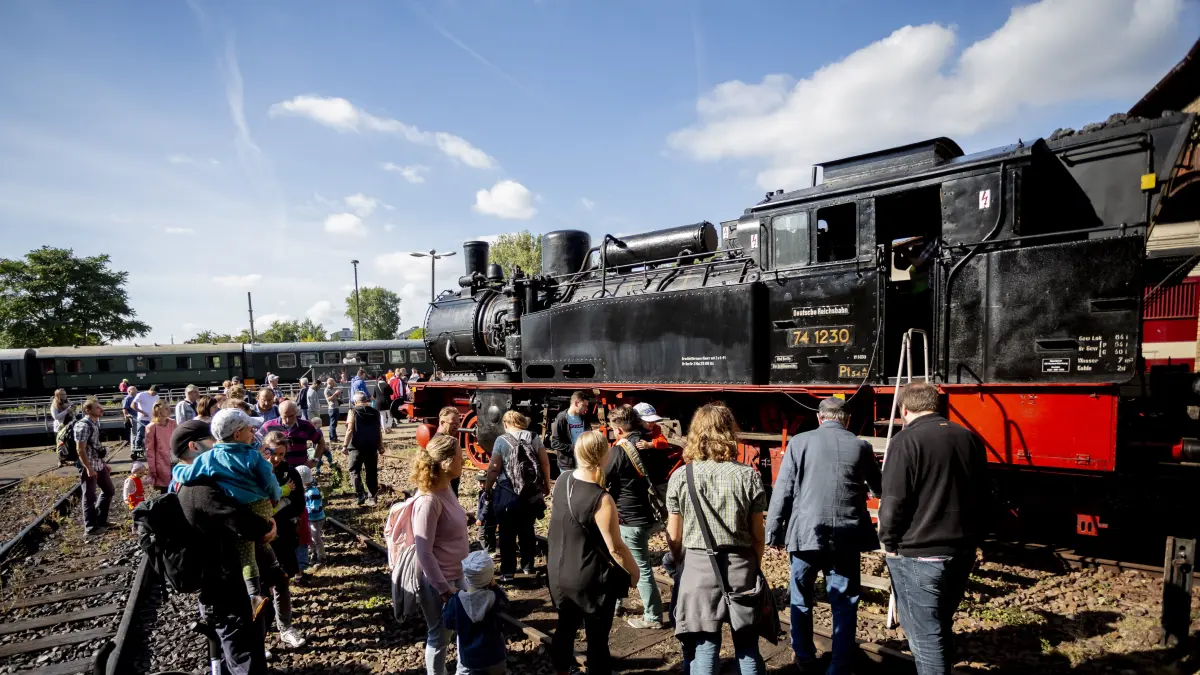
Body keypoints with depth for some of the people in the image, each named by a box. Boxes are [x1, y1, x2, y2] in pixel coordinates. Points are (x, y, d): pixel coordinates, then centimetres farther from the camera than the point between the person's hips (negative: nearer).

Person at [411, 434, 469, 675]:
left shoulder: (446, 489, -2)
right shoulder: (429, 501, -27)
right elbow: (424, 553, -24)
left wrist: (470, 567, 15)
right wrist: (444, 588, -18)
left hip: (458, 575, 8)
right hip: (439, 582, -8)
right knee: (439, 636, 13)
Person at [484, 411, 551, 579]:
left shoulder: (501, 441, -7)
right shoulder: (534, 438, 2)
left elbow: (494, 469, -8)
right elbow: (545, 464, 3)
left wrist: (487, 489, 5)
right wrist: (546, 485, 15)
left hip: (507, 493, -3)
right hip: (531, 493, 4)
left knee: (507, 533, 8)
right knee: (527, 529, 18)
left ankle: (507, 571, 13)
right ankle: (528, 566, 27)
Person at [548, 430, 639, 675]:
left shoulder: (562, 480, -6)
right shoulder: (601, 500, -28)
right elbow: (615, 548, -22)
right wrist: (634, 571, -5)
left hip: (558, 573, 7)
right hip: (592, 580, -7)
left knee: (566, 626, 26)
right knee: (597, 638, 12)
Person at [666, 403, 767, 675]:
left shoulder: (680, 477, -6)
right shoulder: (749, 476, -6)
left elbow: (674, 536, 0)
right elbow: (758, 534, 0)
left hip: (697, 567, 0)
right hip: (740, 566, 1)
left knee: (703, 648, 8)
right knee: (747, 647, 15)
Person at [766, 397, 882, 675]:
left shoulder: (799, 442, -2)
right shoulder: (861, 447, 2)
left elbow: (782, 492, -4)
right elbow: (879, 488, 19)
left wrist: (773, 533, 3)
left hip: (805, 534, 0)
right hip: (846, 537, 1)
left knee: (801, 600, 17)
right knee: (844, 604, 10)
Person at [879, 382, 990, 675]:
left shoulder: (907, 441, -15)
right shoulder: (970, 438, 7)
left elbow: (893, 501, -17)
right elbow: (983, 496, 15)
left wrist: (890, 542, -3)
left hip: (918, 555, -7)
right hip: (963, 552, 7)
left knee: (925, 636, 2)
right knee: (942, 626, 24)